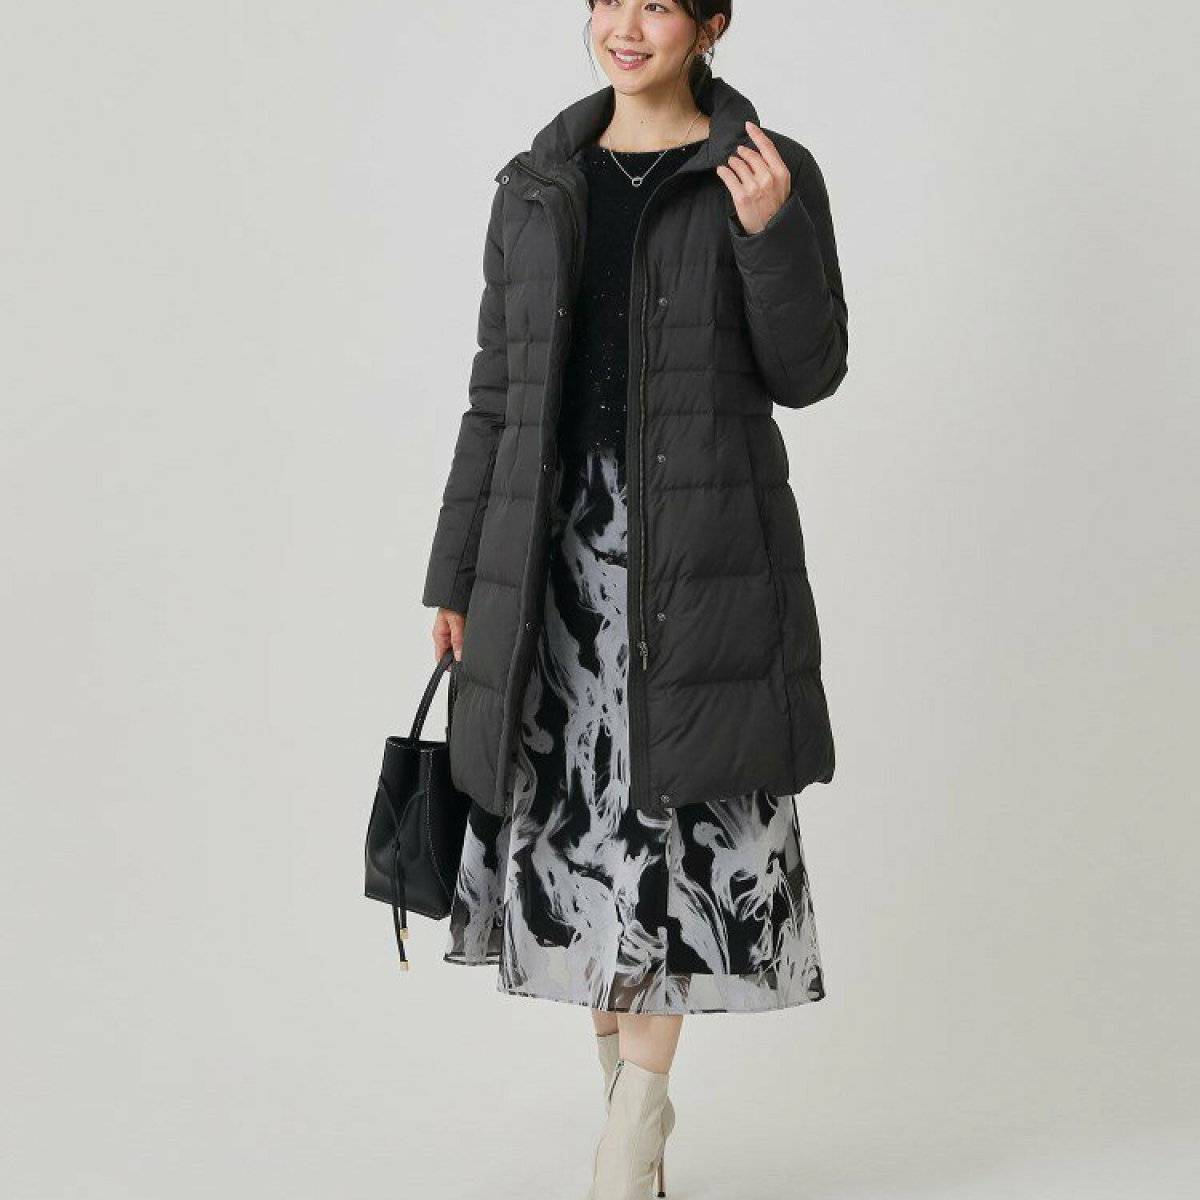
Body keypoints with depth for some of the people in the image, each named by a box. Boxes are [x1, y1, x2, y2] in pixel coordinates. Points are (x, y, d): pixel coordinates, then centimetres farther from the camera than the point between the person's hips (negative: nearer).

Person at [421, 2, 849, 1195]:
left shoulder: (771, 173, 2)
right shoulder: (539, 187, 11)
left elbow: (807, 372, -2)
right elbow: (497, 390, 12)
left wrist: (769, 232, -18)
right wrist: (456, 575, 9)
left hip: (700, 543, -3)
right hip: (559, 537, 4)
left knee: (679, 804, -4)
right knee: (574, 808, 6)